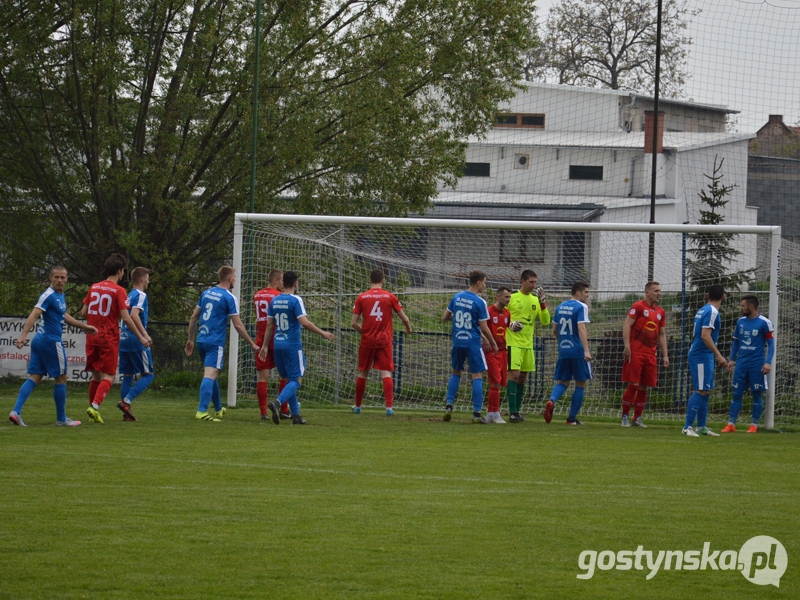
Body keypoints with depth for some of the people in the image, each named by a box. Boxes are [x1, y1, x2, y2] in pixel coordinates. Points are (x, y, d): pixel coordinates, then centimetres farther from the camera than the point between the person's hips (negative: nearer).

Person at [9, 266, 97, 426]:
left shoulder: (60, 296, 15)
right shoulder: (49, 295, -15)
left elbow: (64, 316, 30)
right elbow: (33, 315, -25)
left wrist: (84, 327, 36)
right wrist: (23, 336, -36)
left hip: (40, 340, 9)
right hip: (51, 341, -9)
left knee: (35, 377, 4)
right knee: (61, 378, 3)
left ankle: (16, 411, -8)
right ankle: (61, 418, 12)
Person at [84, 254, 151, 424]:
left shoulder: (94, 287, 8)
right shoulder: (119, 291, -9)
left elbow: (84, 312, 10)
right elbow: (126, 318, -14)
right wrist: (141, 337, -8)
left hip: (92, 337, 5)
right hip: (109, 338, -5)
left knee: (96, 375, 16)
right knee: (109, 376, -2)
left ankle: (93, 406, 17)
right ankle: (95, 406, -20)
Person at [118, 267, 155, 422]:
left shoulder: (129, 296, 18)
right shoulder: (140, 295, -8)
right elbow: (134, 315, -22)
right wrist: (144, 335, -25)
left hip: (123, 339, 9)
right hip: (136, 340, -9)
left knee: (128, 376, 10)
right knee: (148, 375, -2)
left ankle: (126, 413, 7)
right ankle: (126, 401, -16)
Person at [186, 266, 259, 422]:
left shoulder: (206, 293, 11)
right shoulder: (229, 298, -8)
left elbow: (193, 317, 15)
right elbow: (237, 325, -9)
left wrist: (190, 339, 25)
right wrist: (252, 344, 0)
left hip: (201, 340, 7)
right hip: (216, 343, -7)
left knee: (212, 375, 20)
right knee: (210, 375, -13)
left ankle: (218, 409, 34)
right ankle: (202, 411, -25)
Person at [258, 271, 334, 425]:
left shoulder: (274, 301, 8)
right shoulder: (295, 300, -11)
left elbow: (269, 325, 12)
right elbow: (304, 322, -18)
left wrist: (265, 345, 18)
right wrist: (323, 333, -11)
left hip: (278, 344, 7)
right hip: (292, 344, -7)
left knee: (289, 380, 15)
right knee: (296, 380, -4)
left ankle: (295, 415, 14)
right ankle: (278, 403, -28)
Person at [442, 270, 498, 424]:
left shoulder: (457, 297, 4)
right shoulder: (479, 302, -12)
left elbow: (445, 317, 12)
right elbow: (484, 328, -11)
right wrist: (493, 343, 3)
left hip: (457, 342, 5)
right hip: (473, 343, -5)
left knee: (456, 372, 21)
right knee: (477, 376, -1)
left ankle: (449, 405, 11)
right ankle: (476, 413, -5)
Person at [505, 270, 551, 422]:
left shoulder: (535, 300, 10)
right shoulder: (511, 298, -4)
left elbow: (545, 321, 4)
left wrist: (543, 303, -7)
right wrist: (509, 324, -16)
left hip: (528, 344, 6)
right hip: (513, 343, -6)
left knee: (523, 378, 8)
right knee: (514, 375, -14)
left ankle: (516, 410, 15)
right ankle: (513, 412, -15)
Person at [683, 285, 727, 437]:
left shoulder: (703, 310, 15)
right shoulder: (712, 312, -14)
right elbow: (705, 335, -23)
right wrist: (718, 355, -24)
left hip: (701, 356, 10)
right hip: (702, 356, -10)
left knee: (706, 391, 13)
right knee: (701, 391, -12)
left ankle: (701, 427, 16)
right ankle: (688, 427, -15)